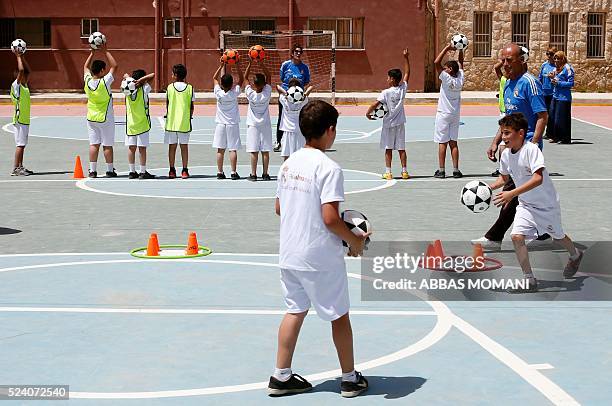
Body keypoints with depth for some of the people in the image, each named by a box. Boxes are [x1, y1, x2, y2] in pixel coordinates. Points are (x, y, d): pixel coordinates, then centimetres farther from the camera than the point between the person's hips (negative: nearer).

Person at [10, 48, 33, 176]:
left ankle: (20, 167, 17)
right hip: (20, 119, -9)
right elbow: (21, 70, -22)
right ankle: (15, 169, -8)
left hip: (25, 119, 9)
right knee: (20, 144, -9)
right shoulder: (16, 85, -11)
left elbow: (28, 70, 20)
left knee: (22, 145, 11)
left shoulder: (24, 86, 13)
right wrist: (18, 57, -13)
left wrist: (22, 57, 13)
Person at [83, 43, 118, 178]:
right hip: (105, 118, -4)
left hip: (91, 118, 4)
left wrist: (92, 53, 13)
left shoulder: (88, 81, -6)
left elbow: (86, 66, 14)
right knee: (107, 145, 3)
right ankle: (110, 170, 9)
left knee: (94, 144, 7)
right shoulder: (104, 82, -19)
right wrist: (105, 51, -8)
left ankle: (92, 170, 6)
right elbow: (114, 66, -11)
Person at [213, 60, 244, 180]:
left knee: (220, 150, 5)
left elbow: (214, 78, 5)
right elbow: (241, 79, -1)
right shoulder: (235, 93, -12)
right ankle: (233, 172, -3)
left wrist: (222, 65, 2)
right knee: (233, 149, -1)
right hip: (233, 124, -1)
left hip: (221, 124, 2)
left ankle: (220, 172, 6)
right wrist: (237, 65, -6)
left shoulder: (219, 93, -9)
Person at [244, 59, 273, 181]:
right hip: (265, 124, 1)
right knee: (265, 151, 3)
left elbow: (245, 77, -5)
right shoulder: (267, 93, -11)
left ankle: (253, 174, -3)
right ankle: (265, 174, 4)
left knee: (254, 151, -2)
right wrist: (260, 63, -11)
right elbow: (268, 75, -3)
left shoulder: (251, 94, -14)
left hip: (253, 125, -1)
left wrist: (250, 63, -9)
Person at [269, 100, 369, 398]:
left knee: (295, 311, 16)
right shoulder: (328, 168, -19)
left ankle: (281, 377, 17)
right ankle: (349, 379, 20)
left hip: (289, 254, 7)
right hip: (321, 258, -7)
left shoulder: (289, 163, 5)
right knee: (339, 315, 9)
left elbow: (279, 208, 12)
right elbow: (330, 218, -23)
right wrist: (354, 241, -8)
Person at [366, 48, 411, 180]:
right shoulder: (403, 89, -3)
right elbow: (407, 73, 9)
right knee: (401, 148, 8)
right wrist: (406, 58, 13)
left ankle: (388, 172, 1)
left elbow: (375, 104, -20)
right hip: (400, 123, 4)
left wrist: (368, 113, -3)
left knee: (388, 148, 2)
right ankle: (404, 171, 9)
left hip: (388, 123, -4)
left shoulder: (386, 93, -15)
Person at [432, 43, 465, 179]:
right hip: (455, 114, 5)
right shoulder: (460, 79, -1)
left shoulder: (446, 78, -15)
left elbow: (436, 62, -19)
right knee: (453, 142, 7)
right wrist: (460, 50, 11)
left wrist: (447, 48, -14)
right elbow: (460, 63, 15)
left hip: (443, 114, -5)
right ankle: (456, 170, 5)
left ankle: (441, 170, -3)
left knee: (442, 143, -3)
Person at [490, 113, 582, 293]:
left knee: (558, 237, 18)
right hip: (525, 204, 5)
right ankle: (529, 281, -7)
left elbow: (538, 178, -37)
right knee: (517, 236, -16)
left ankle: (575, 255, 53)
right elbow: (504, 177, 14)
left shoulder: (531, 149, -27)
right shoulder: (506, 154, -5)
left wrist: (512, 194, -43)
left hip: (547, 204, -5)